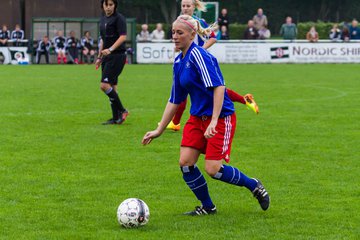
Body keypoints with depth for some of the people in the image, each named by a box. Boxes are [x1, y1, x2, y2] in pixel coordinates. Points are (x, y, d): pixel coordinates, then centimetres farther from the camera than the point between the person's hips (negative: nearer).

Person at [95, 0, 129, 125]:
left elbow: (123, 37, -19)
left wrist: (110, 49, -30)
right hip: (107, 56, 8)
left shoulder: (119, 18, -10)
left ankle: (122, 110, -4)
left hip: (117, 56, -8)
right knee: (112, 87, 7)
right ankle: (116, 117, 10)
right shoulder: (103, 18, 14)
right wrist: (99, 57, 23)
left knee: (104, 85, -15)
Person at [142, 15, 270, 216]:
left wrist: (214, 121, -31)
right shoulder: (179, 62, 10)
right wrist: (159, 130, 17)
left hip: (221, 117, -8)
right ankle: (208, 207, 14)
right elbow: (174, 101, 18)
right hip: (198, 117, 8)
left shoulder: (199, 55, -17)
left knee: (213, 169, -12)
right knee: (185, 163, -4)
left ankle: (254, 186, 13)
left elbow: (218, 87, -25)